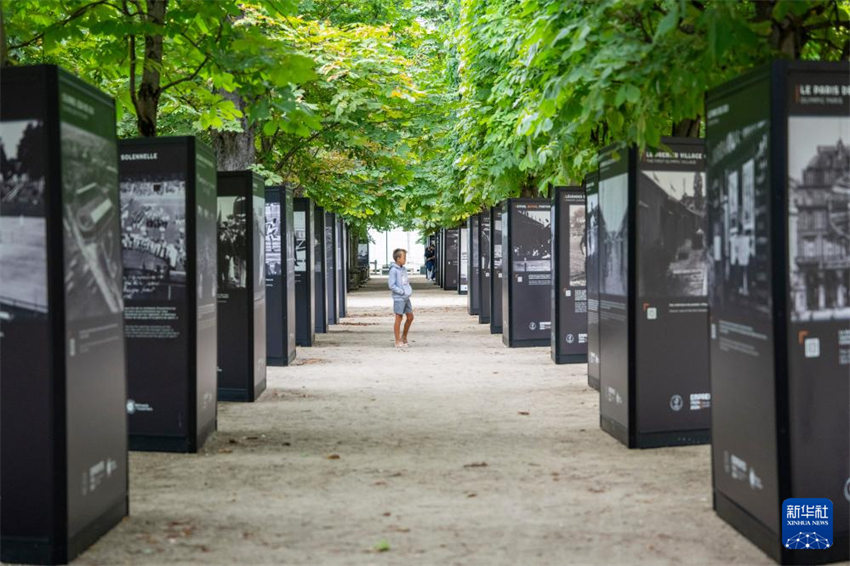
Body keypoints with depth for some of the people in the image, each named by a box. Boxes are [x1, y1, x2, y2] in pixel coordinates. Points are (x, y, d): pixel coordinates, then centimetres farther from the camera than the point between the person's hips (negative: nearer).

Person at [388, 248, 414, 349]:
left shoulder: (403, 269, 12)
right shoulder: (393, 270, -12)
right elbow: (391, 285, -16)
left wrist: (410, 291, 4)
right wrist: (403, 292, -15)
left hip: (406, 298, 8)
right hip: (398, 298, -8)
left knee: (410, 317, 9)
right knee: (399, 318, -2)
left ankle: (404, 337, 25)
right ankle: (398, 341, 6)